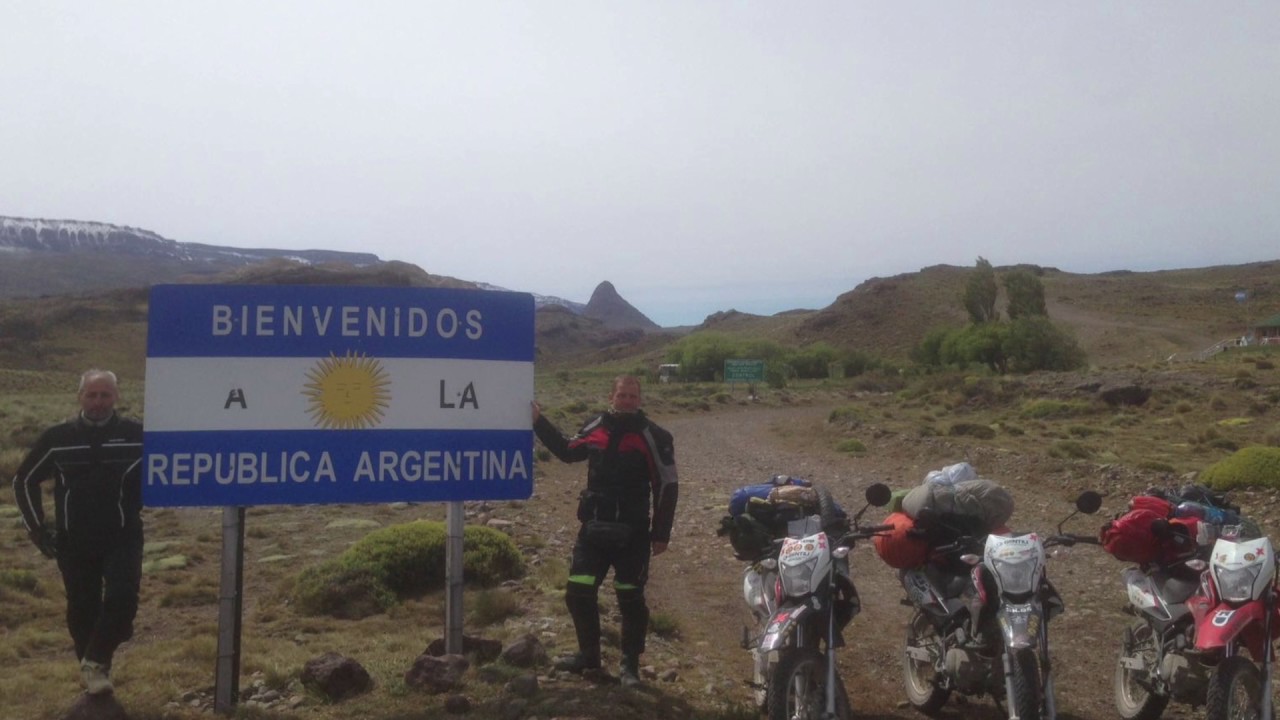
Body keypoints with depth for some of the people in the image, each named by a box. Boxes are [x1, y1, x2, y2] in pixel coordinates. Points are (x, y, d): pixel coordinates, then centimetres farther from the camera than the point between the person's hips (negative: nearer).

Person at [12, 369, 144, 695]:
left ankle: (96, 662, -3)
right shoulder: (57, 438, -1)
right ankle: (93, 667, 27)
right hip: (74, 542, 2)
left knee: (122, 598, -18)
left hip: (122, 537, -1)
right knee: (82, 609, 8)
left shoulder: (136, 435, -6)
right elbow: (24, 481, 11)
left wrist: (141, 503, 5)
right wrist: (37, 527, 5)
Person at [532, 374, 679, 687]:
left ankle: (630, 664, 17)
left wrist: (661, 534, -8)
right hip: (594, 529, 4)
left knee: (631, 598, 3)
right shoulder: (595, 428, 5)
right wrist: (539, 422, 18)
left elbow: (668, 486, -7)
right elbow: (567, 451, 23)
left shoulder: (653, 436, -8)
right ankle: (588, 655, 24)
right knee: (578, 593, 5)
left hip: (632, 534, -4)